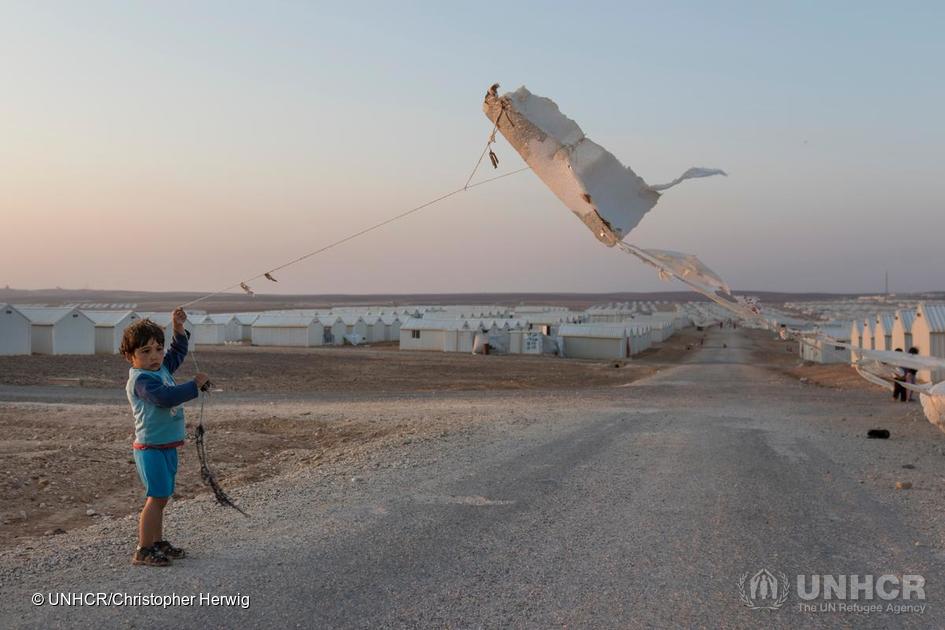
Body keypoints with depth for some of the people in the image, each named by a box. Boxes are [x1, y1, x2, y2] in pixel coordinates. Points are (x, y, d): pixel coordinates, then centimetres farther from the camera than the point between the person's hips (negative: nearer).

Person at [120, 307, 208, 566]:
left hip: (167, 447, 9)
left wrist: (179, 328, 16)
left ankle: (158, 542, 26)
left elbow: (179, 351, 28)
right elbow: (165, 397, -32)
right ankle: (143, 551, -1)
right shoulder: (141, 380, -17)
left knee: (161, 497, 16)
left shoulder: (162, 368, 10)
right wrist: (195, 384, -25)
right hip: (151, 448, -9)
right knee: (156, 498, -8)